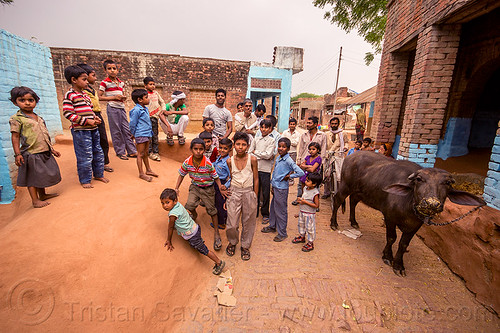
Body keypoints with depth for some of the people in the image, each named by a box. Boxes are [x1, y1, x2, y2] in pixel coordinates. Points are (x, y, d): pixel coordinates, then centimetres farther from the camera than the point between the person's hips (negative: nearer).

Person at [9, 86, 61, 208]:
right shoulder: (16, 118, -6)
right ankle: (35, 200, 9)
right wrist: (17, 154, -14)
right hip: (31, 153, -6)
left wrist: (52, 149, 18)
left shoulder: (39, 118, 13)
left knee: (41, 175, 16)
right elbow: (15, 137, -8)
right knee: (32, 177, 1)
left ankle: (42, 195, 29)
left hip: (44, 152, 6)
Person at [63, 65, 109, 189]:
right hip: (80, 131, -8)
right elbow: (67, 113, -16)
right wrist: (87, 121, -20)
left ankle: (98, 174, 31)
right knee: (85, 156, -2)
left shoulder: (84, 94, 15)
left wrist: (94, 117, 5)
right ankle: (85, 180, 14)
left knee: (98, 152, 15)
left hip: (93, 129, 8)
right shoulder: (70, 95, -10)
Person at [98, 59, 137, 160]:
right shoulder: (105, 82, -5)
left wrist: (123, 97, 3)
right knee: (116, 131, -1)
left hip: (121, 107, 6)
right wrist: (114, 97, -15)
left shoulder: (121, 83, 13)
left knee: (126, 129, 6)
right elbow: (100, 97, -7)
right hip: (112, 108, -6)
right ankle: (120, 152, 8)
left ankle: (131, 151, 11)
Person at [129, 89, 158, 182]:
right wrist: (134, 134, 0)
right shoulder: (136, 110, -14)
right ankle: (141, 173, 7)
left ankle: (148, 170, 28)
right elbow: (132, 124, -10)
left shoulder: (145, 109, 12)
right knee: (140, 154, 0)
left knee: (145, 153, 17)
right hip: (140, 135, -8)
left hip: (147, 134, 8)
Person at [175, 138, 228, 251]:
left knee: (211, 210, 4)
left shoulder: (208, 163, -22)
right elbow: (181, 175, 4)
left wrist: (220, 188, -27)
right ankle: (194, 214, 23)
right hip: (195, 187, 3)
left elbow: (215, 177, -12)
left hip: (208, 188, -2)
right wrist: (176, 188, -3)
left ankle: (216, 233, 23)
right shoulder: (187, 162, -12)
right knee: (190, 204, -18)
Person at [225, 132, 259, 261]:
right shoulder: (230, 161, -1)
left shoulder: (252, 159, -6)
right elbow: (230, 179, 7)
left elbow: (256, 179, 0)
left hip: (248, 193, 0)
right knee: (232, 224, 3)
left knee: (248, 222, 11)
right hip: (234, 192, 1)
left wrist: (255, 197, 1)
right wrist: (227, 196, 7)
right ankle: (232, 242, 34)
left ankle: (245, 246, 34)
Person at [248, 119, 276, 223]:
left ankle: (265, 214, 21)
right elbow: (249, 153, 1)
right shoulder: (256, 139, 10)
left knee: (266, 193, 5)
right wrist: (263, 156, -10)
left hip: (266, 169, -3)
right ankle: (254, 212, 27)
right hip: (255, 168, 3)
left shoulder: (272, 140, 0)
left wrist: (255, 152, -4)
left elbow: (268, 154, -12)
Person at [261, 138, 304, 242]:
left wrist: (288, 176, -14)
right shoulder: (278, 158, 6)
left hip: (282, 188, -7)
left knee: (281, 210, 4)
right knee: (273, 208, 20)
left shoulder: (288, 161, -18)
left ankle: (282, 233, 20)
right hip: (275, 187, 8)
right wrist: (272, 185, 13)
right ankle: (272, 226, 40)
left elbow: (301, 173, -24)